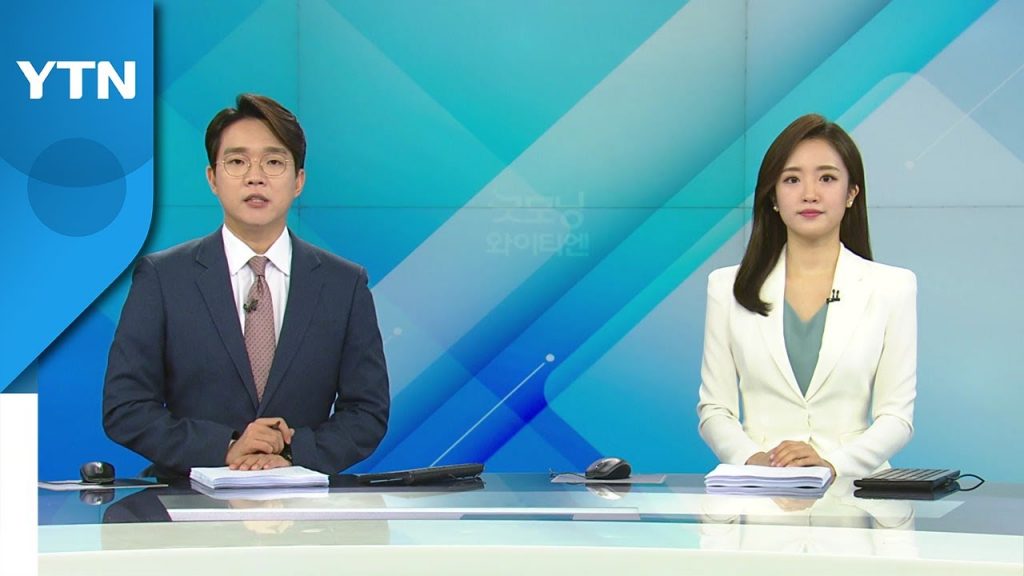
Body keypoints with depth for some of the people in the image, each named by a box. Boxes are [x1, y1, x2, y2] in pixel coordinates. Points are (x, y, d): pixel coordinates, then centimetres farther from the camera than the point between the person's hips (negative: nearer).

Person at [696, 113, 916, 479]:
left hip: (853, 485, 0)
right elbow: (714, 408, 9)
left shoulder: (893, 287, 9)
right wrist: (751, 459, -12)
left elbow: (897, 416, 4)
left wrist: (833, 465, -15)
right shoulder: (728, 286, 13)